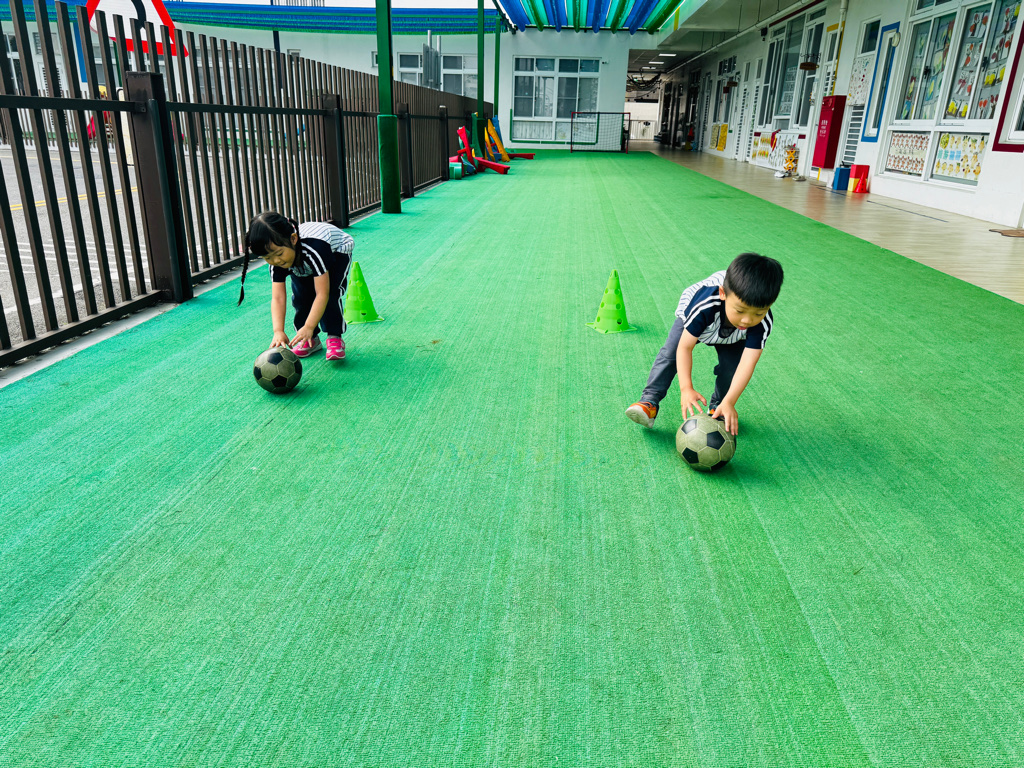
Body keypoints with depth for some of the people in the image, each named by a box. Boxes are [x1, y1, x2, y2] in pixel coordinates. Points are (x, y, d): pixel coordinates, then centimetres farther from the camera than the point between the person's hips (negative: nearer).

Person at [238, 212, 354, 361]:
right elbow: (277, 298, -32)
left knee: (331, 292, -27)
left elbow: (322, 294, -48)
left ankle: (335, 337, -12)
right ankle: (311, 340, 5)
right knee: (300, 296, -12)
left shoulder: (313, 248, -47)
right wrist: (278, 331, -46)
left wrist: (309, 327, -53)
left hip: (337, 251, -5)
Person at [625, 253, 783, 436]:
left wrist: (729, 403, -52)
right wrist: (686, 388, -48)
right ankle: (649, 401, -8)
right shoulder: (704, 307, -48)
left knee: (731, 365, -15)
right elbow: (685, 347, -40)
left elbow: (747, 364, -43)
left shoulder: (762, 323, -40)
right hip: (693, 318, -1)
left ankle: (718, 408, 10)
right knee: (670, 353, -14)